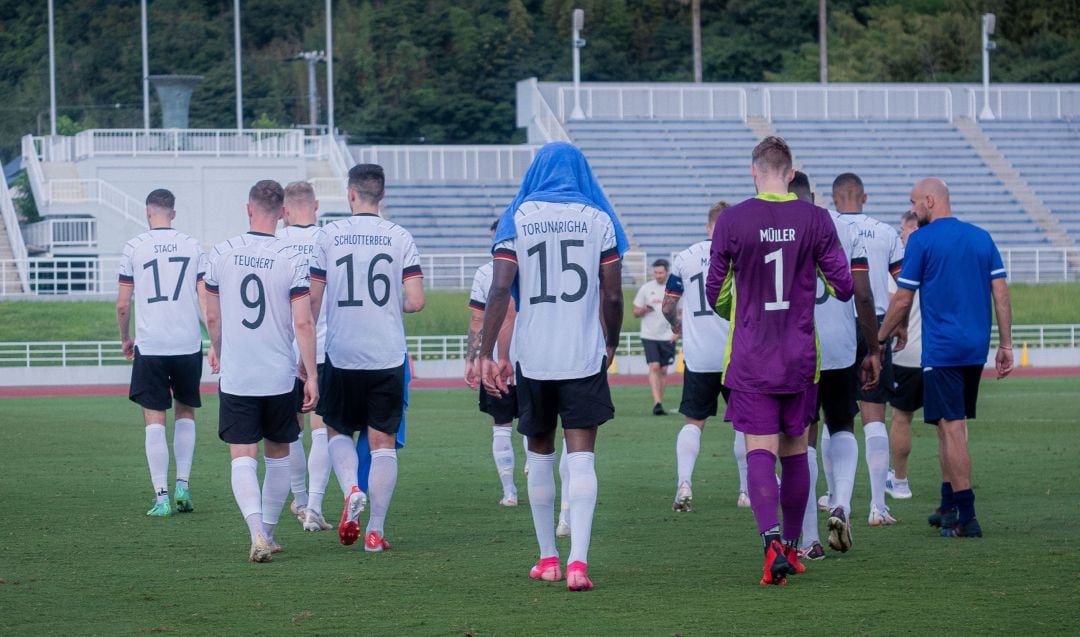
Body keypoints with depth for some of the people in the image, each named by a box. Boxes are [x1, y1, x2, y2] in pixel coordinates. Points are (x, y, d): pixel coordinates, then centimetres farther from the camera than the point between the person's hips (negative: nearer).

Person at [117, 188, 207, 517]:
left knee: (154, 419, 1)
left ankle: (162, 496, -5)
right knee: (185, 412, 19)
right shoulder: (192, 246, 5)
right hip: (188, 344, 2)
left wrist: (125, 338, 18)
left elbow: (122, 304, 2)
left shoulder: (134, 248, 1)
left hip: (150, 345, -2)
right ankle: (183, 484, 11)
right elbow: (206, 299, 2)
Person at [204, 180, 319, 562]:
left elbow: (212, 317, 8)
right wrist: (311, 376, -4)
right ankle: (268, 533, 26)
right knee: (278, 455, 17)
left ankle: (258, 533, -22)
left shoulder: (222, 254, -1)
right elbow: (303, 323, -11)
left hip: (235, 377, 0)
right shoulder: (292, 260, -8)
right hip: (280, 377, 0)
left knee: (243, 458, -2)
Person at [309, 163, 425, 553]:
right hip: (388, 356, 0)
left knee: (338, 432, 18)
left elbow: (312, 301, 0)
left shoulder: (328, 236, -1)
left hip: (342, 356, 0)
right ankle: (375, 530, 0)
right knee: (383, 442, 5)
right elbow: (416, 302, -6)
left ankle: (351, 489, -10)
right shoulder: (400, 238, -1)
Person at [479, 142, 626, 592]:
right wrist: (611, 342, 17)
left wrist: (486, 353, -6)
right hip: (584, 354, -1)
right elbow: (612, 295, 1)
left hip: (533, 355, 1)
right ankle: (578, 560, -19)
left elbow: (500, 288, -7)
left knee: (540, 454, 16)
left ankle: (547, 558, 23)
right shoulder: (598, 220, 3)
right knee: (580, 458, -4)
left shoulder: (517, 218, 3)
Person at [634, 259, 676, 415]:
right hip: (649, 336, -1)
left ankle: (659, 404, 14)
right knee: (654, 367, -13)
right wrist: (644, 309, -14)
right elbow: (636, 312, 8)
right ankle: (657, 403, -20)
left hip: (667, 336, 1)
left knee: (663, 370, 5)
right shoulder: (646, 288, 4)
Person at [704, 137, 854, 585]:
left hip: (750, 361, -2)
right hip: (801, 358, 2)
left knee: (760, 452, -6)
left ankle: (772, 541, -26)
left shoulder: (731, 221, -6)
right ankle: (791, 546, 23)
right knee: (795, 451, 14)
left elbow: (715, 295, 2)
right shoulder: (815, 220, -3)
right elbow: (843, 287, 0)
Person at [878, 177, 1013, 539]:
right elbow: (1001, 292, 7)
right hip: (976, 348, 6)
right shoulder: (982, 238, 10)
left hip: (941, 349, -6)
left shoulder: (921, 240, -6)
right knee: (950, 425, 18)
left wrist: (880, 338, 8)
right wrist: (1005, 344, 10)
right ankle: (948, 506, 24)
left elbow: (903, 299, -5)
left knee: (952, 428, -6)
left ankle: (966, 518, -10)